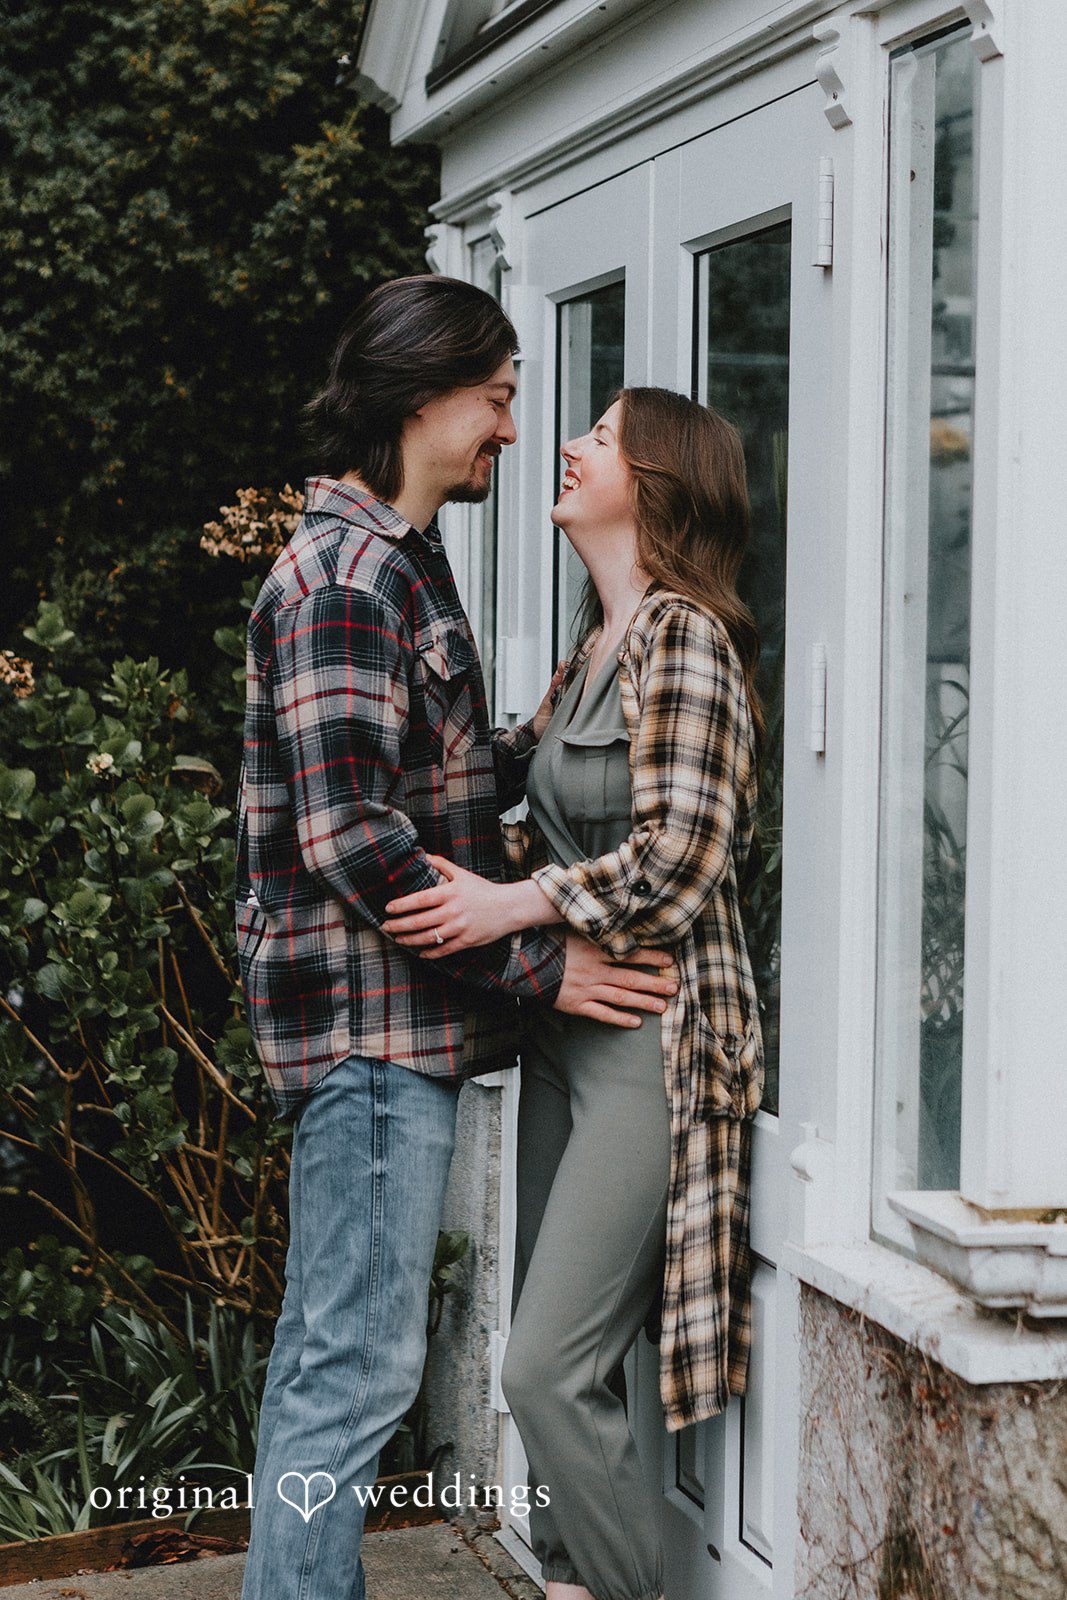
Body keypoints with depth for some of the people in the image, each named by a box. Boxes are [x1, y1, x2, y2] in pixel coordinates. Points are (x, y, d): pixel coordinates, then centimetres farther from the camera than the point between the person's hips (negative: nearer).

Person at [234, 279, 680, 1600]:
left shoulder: (393, 561, 19)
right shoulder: (347, 573, -14)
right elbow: (350, 836, -22)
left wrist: (534, 743, 8)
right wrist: (538, 963, -17)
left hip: (381, 1028, 11)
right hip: (371, 1015, -11)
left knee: (325, 1354, 15)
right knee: (358, 1363, -7)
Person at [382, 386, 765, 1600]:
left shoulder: (684, 637, -13)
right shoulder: (599, 642, 15)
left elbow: (680, 853, -20)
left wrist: (511, 906, -19)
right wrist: (461, 874, 6)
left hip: (649, 1041, -9)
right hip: (565, 1030, 9)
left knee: (550, 1367, -9)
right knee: (551, 1360, 12)